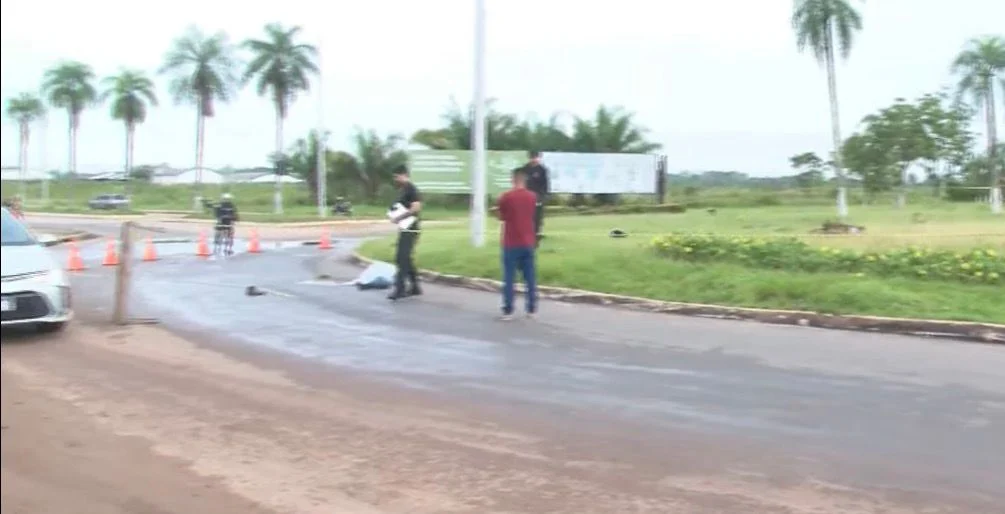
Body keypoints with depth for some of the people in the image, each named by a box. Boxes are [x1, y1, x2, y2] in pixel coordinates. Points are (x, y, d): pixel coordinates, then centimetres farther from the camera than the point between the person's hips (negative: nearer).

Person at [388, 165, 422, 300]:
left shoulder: (411, 189, -13)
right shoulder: (403, 190, 16)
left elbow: (416, 208, -24)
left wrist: (398, 218, -21)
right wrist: (395, 216, 8)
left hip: (410, 229, -10)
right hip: (404, 229, 10)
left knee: (402, 258, -12)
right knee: (406, 259, 13)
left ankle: (399, 289, -12)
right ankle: (415, 287, 19)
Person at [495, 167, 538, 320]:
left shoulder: (506, 197, -11)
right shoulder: (532, 196, 2)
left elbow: (500, 216, 1)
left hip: (511, 243, -4)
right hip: (528, 243, 4)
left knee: (509, 278, 0)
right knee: (530, 276, 9)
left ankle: (508, 311, -1)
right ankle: (532, 309, 12)